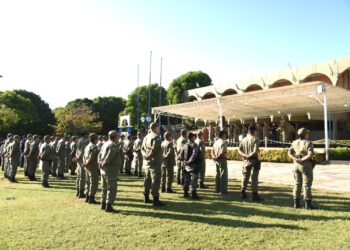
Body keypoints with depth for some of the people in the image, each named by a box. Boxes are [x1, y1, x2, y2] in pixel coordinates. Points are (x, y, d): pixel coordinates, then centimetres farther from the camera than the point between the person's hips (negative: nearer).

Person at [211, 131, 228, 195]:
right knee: (223, 175, -2)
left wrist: (214, 157, -4)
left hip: (217, 160, 8)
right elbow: (223, 152, -21)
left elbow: (212, 151, 8)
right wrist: (217, 157, -12)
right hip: (222, 159, -8)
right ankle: (223, 191, 0)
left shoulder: (215, 142, 13)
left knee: (218, 175, 15)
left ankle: (217, 189, 22)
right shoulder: (224, 142, -12)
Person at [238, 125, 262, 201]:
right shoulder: (255, 140, -11)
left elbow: (239, 150, 2)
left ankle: (243, 193, 21)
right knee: (254, 178, -1)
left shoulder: (243, 140, 7)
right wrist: (250, 155, -9)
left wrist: (245, 156, -7)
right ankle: (254, 195, 1)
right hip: (254, 160, -6)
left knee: (245, 177, 15)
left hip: (246, 161, 6)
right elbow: (255, 151, -21)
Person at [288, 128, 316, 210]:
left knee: (297, 184, 11)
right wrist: (302, 160, -15)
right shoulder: (308, 143, -10)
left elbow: (289, 153, 3)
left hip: (296, 165, 6)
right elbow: (310, 154, -21)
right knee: (307, 185, 1)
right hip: (306, 164, -6)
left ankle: (296, 203, 14)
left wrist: (295, 159, -8)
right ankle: (308, 204, 5)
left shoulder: (294, 142, 8)